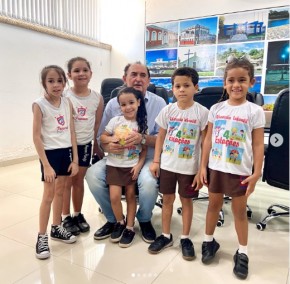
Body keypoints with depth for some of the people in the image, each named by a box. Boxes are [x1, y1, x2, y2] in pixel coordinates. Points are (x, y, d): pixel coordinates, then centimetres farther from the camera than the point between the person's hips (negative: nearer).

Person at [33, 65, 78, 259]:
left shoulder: (67, 103, 2)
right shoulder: (39, 105, -12)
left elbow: (72, 132, 4)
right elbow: (36, 136, -13)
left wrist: (75, 159, 2)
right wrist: (46, 165, -17)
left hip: (66, 151, 5)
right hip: (50, 153, -5)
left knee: (60, 191, 16)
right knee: (49, 195, 0)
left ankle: (57, 228, 32)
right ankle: (42, 237, 15)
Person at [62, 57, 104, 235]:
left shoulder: (98, 98, -2)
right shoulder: (64, 97, -10)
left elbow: (98, 124, 5)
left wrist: (97, 146, 6)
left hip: (86, 144, 2)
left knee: (79, 180, 14)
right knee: (67, 181, 7)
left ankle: (78, 214, 29)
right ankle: (66, 218, 22)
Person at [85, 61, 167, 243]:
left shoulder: (158, 103, -1)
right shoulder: (113, 103, 5)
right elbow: (101, 136, 6)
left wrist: (143, 139, -26)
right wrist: (107, 146, -18)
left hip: (147, 159, -2)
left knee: (149, 182, -33)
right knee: (93, 174, -22)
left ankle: (144, 220, 4)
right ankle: (113, 219, 6)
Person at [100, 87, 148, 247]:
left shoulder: (142, 124, -1)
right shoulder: (115, 121, -1)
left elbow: (144, 149, 1)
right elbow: (102, 138, 7)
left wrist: (139, 165, -10)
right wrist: (111, 139, -15)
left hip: (132, 166, 0)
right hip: (114, 164, 0)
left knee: (131, 195, 4)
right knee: (114, 197, -7)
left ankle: (130, 228, 20)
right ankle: (120, 222, 20)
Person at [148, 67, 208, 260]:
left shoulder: (202, 112, -9)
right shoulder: (168, 110, 0)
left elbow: (205, 143, -7)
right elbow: (161, 137, 7)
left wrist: (202, 170, -9)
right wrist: (156, 161, 3)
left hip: (189, 167, -2)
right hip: (167, 164, 3)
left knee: (187, 201, 11)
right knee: (167, 199, 13)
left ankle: (185, 238, 27)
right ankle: (166, 236, 29)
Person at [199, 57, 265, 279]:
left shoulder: (255, 111, -5)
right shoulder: (216, 109, 2)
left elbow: (258, 145, -5)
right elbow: (208, 139, 5)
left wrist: (256, 173, -9)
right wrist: (203, 166, 3)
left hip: (240, 170, -2)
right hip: (216, 167, 3)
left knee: (240, 210, 10)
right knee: (214, 204, 16)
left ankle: (242, 253, 26)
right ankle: (209, 241, 36)